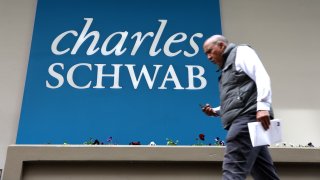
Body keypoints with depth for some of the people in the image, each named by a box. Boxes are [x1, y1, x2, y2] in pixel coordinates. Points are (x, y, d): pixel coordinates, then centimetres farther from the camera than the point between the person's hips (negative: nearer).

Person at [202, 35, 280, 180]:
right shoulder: (226, 68, 31)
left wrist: (262, 106, -24)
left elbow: (262, 76, -10)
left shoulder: (241, 52, 6)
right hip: (242, 119, 10)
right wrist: (215, 111, 17)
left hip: (248, 116, -9)